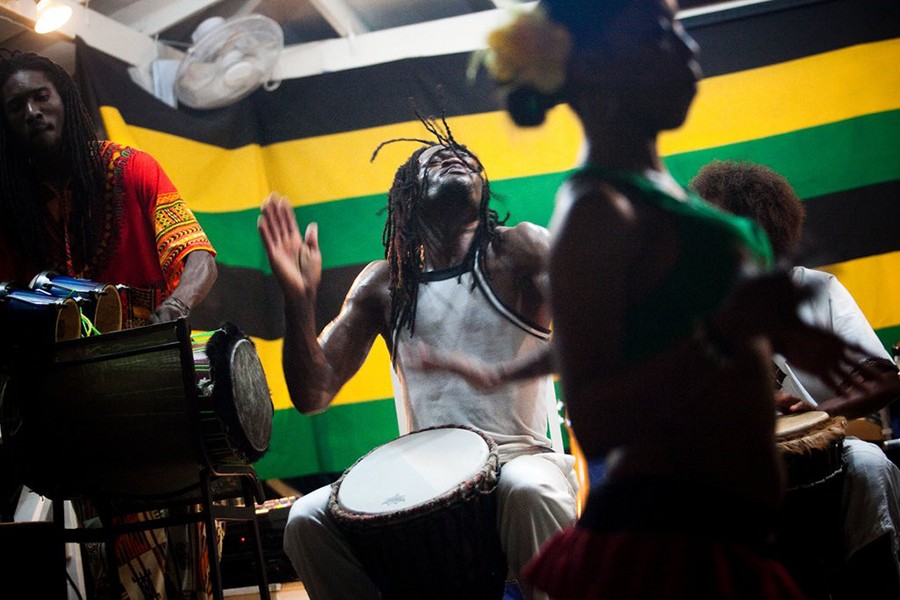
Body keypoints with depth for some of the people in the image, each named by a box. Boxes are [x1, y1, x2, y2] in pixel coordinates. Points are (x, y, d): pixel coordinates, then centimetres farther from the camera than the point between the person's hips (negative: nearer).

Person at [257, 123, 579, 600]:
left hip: (519, 456, -3)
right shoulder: (383, 283, 10)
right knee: (307, 518, -19)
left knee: (529, 491, -37)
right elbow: (313, 395, 5)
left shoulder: (516, 252, 2)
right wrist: (298, 299, -10)